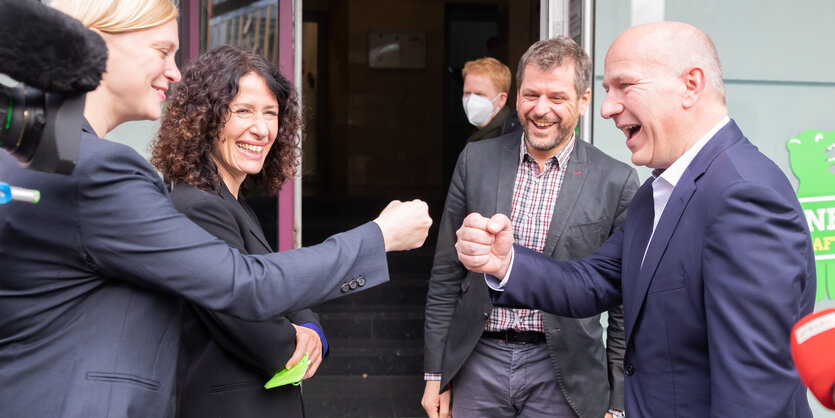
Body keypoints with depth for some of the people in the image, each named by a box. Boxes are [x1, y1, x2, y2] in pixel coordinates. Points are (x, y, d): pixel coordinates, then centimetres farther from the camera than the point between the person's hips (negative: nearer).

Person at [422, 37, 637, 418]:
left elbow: (624, 303, -1)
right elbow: (446, 275, 5)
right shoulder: (476, 160, 1)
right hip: (478, 363, 2)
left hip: (559, 372, -2)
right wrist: (435, 373, 5)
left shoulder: (616, 181, -6)